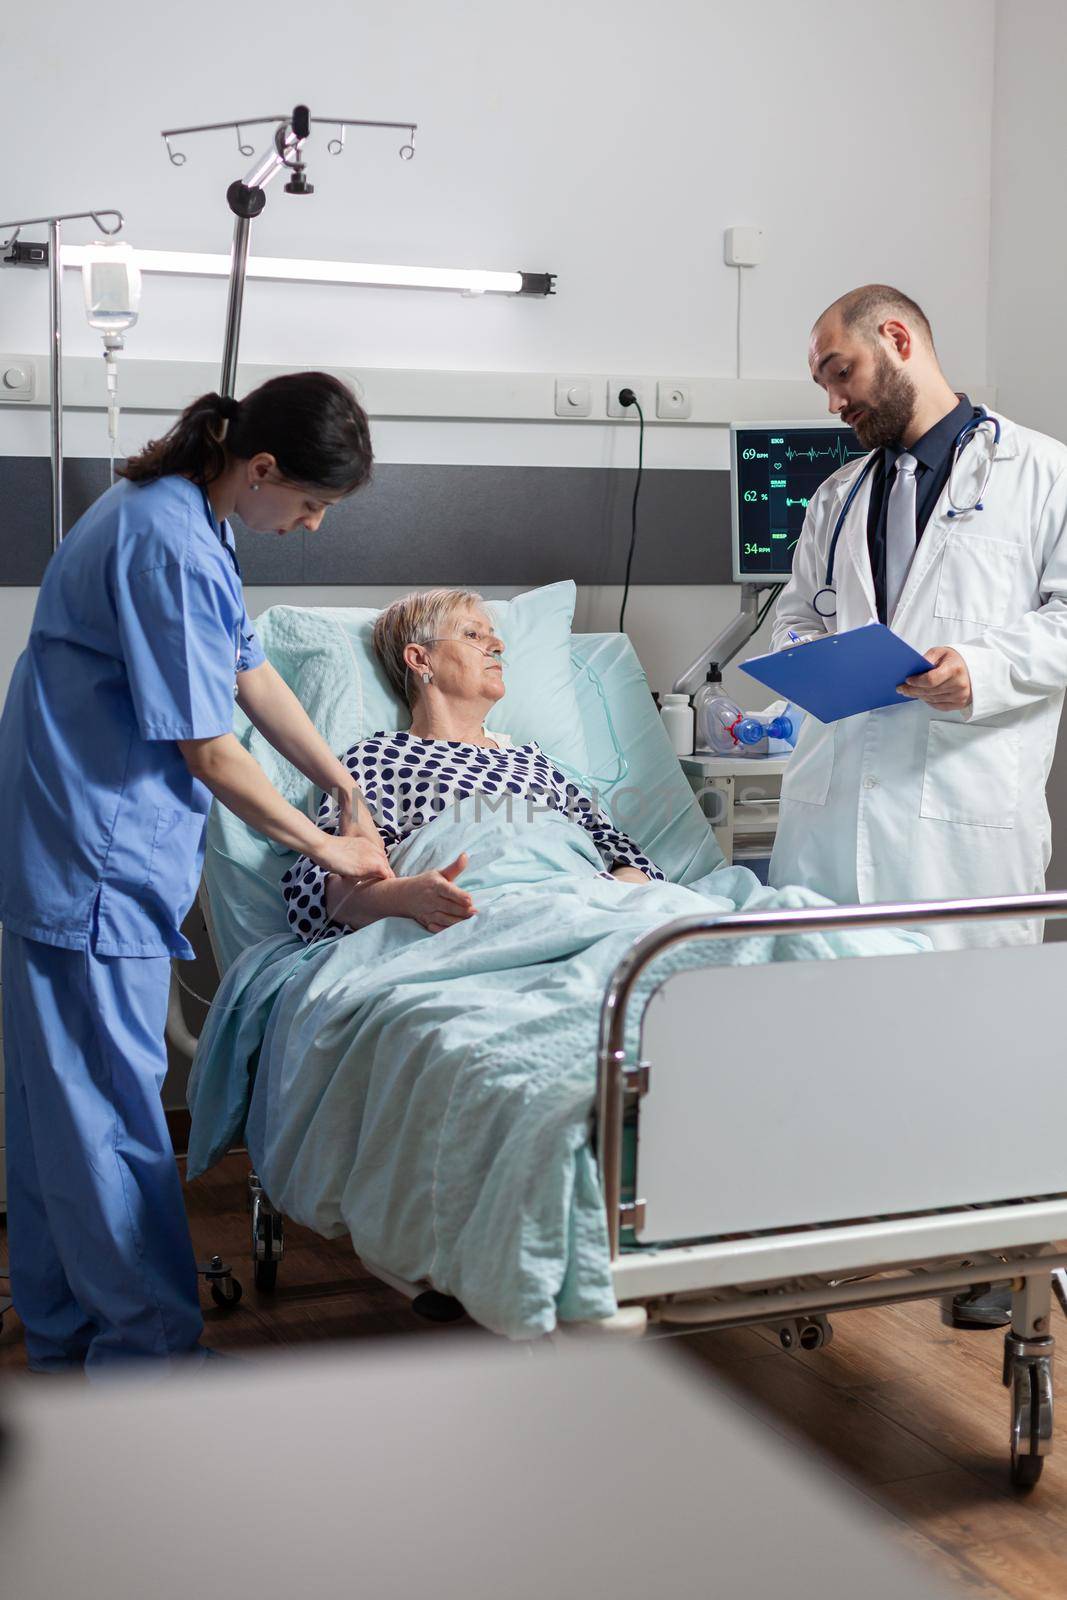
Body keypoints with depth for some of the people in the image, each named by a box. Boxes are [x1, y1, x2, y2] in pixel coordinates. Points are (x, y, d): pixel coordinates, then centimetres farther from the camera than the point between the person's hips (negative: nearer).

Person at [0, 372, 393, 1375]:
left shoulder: (180, 515, 11)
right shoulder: (170, 547, -21)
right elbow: (209, 750, -19)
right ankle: (147, 1342, 9)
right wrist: (325, 846, -7)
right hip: (93, 857, -11)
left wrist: (347, 789, 18)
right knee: (109, 1103, -2)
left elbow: (250, 673, 18)